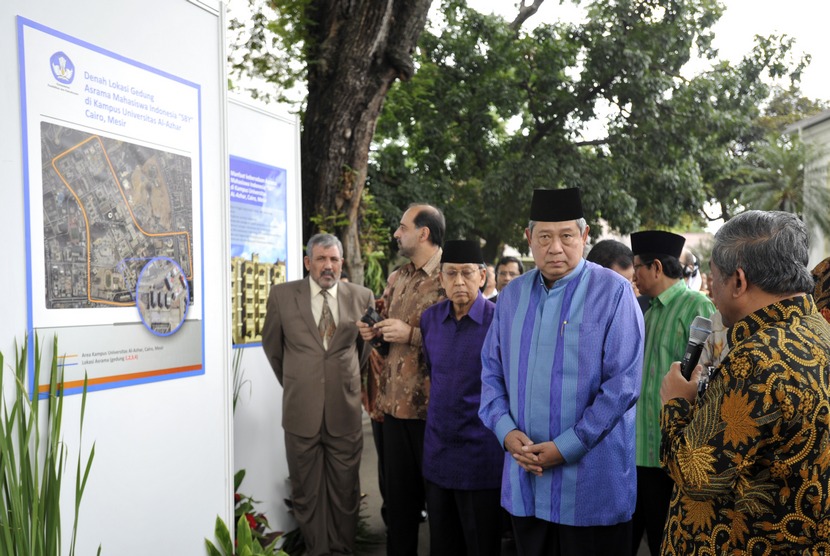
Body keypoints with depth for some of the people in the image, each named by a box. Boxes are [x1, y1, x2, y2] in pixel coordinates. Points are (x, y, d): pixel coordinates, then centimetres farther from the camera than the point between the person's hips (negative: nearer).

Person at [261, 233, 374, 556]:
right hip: (301, 411, 0)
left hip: (345, 411, 0)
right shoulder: (282, 295, -1)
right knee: (307, 491, 11)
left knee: (345, 490, 11)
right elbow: (272, 345, 12)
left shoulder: (362, 297, 1)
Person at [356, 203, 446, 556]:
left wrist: (410, 334, -22)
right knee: (397, 490, 17)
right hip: (395, 401, 7)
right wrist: (375, 331, 2)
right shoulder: (399, 278, 13)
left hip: (431, 404, -7)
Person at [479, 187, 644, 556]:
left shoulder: (613, 292, -10)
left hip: (590, 481, -4)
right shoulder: (512, 295, 5)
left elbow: (623, 383, -13)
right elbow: (492, 371, 9)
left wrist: (566, 446, -14)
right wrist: (505, 430, -6)